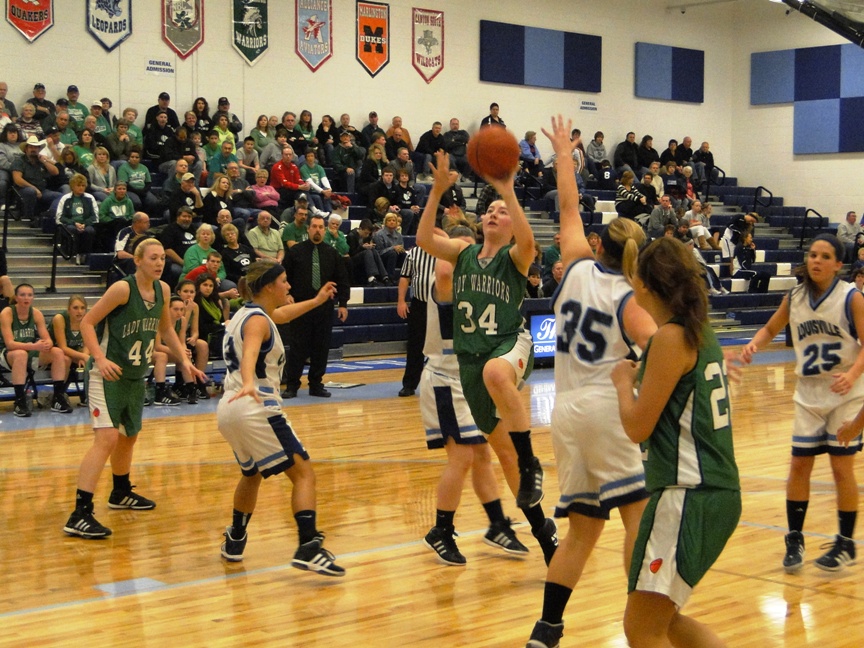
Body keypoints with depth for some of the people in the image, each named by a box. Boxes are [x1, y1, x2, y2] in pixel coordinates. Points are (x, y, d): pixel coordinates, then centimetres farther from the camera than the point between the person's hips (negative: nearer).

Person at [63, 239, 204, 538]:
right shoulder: (122, 288, -17)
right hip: (109, 374, -8)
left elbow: (166, 328, 20)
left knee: (129, 436, 23)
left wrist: (184, 359, 11)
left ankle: (121, 493, 46)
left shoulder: (162, 290, 4)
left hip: (136, 376, 8)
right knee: (107, 437, -20)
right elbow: (87, 323, -16)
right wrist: (100, 359, -28)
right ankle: (79, 515, -22)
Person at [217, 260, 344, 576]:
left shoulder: (247, 313, 19)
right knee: (304, 474, -9)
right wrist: (248, 384, -51)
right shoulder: (258, 321, -9)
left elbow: (280, 315, 41)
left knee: (252, 474, 30)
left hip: (228, 410, 10)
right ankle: (308, 548, -23)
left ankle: (234, 542, 40)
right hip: (256, 409, -10)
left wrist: (316, 301, 52)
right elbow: (249, 353, -32)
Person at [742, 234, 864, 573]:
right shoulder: (795, 297, 1)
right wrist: (754, 344, -8)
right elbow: (770, 329, 14)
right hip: (808, 395, 4)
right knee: (799, 465, 3)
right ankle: (795, 539, 15)